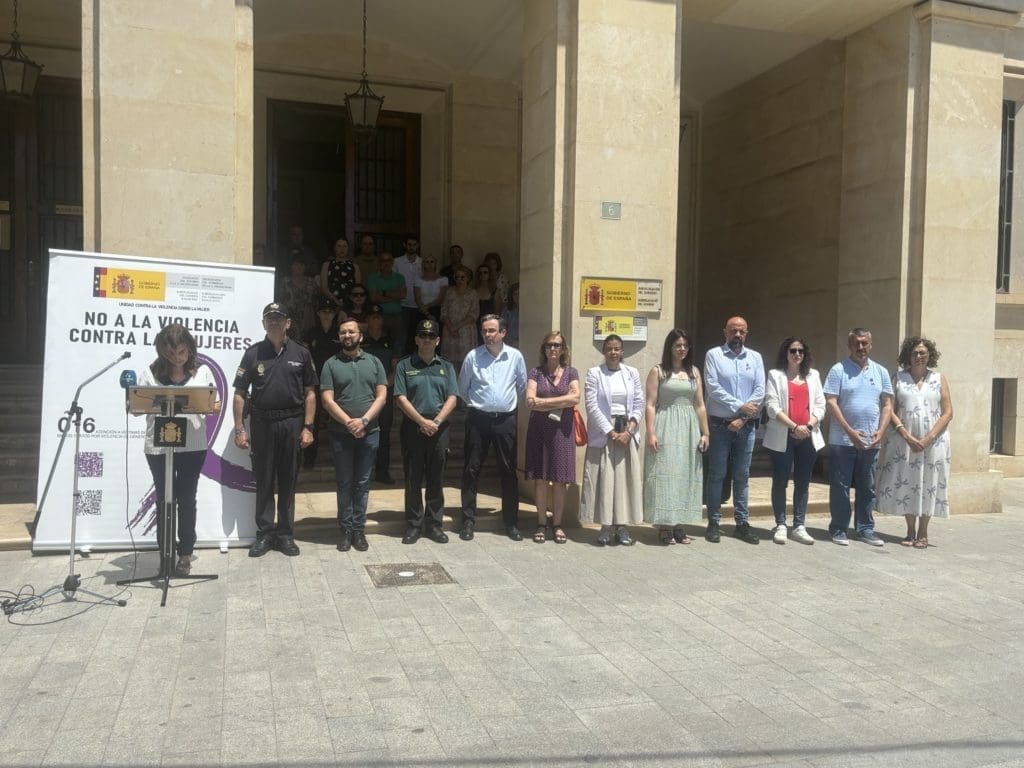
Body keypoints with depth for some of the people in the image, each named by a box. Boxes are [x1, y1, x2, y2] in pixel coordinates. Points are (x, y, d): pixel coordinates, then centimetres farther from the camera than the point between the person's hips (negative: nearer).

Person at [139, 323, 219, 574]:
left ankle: (185, 554, 20)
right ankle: (165, 553, 20)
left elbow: (215, 404, 4)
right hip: (158, 446, 0)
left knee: (186, 499, 7)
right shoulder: (151, 373, 2)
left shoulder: (201, 371, 4)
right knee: (164, 499, 8)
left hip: (193, 445, 0)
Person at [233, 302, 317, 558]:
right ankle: (265, 533, 16)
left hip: (292, 424, 0)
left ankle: (286, 534, 17)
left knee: (288, 481, 8)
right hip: (262, 423, 0)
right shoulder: (253, 354, 4)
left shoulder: (301, 354, 5)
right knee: (263, 481, 6)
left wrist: (307, 427, -2)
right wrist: (239, 429, -2)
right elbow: (240, 394, 4)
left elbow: (309, 393, 5)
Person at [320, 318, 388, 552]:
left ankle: (359, 529, 15)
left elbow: (381, 396, 0)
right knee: (344, 483, 6)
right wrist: (349, 423, -15)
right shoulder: (331, 364, 2)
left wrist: (364, 420, -13)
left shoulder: (374, 362, 7)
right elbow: (327, 401, -5)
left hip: (369, 433, 1)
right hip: (341, 434, -1)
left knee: (362, 483, 7)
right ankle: (346, 530, 14)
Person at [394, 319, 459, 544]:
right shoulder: (405, 365, 4)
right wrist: (422, 421, -12)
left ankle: (434, 525, 15)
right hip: (413, 428, -2)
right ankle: (414, 526, 12)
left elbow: (452, 399, 4)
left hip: (438, 429, 2)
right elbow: (401, 398, -4)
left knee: (436, 480, 7)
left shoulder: (446, 367, 11)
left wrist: (436, 421, -11)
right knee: (413, 480, 3)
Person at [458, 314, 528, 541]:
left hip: (505, 419, 1)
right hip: (478, 419, -1)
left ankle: (511, 522, 16)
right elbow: (462, 388, 10)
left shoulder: (515, 356, 1)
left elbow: (522, 386, 14)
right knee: (471, 470, 2)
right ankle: (468, 521, 12)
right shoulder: (473, 356, -2)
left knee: (508, 471, 6)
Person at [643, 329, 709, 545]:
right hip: (666, 428, -4)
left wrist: (705, 433, 7)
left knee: (686, 474, 7)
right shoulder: (658, 371, 0)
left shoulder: (694, 371, 12)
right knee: (665, 473, -4)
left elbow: (700, 405, 12)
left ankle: (679, 526, 16)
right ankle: (664, 527, 3)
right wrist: (651, 433, -14)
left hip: (689, 429, 5)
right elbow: (650, 405, -6)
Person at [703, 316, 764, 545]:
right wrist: (739, 407, -14)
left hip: (746, 426, 3)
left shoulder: (755, 358, 8)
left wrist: (743, 418, -9)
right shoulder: (713, 355, -2)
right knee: (716, 475, 2)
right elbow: (713, 388, -11)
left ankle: (742, 523, 16)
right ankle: (713, 523, 9)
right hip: (720, 425, -3)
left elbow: (760, 391, 0)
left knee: (742, 476, 9)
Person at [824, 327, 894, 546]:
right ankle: (838, 529, 10)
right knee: (840, 486, 2)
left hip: (871, 442, 4)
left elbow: (887, 404, 10)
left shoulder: (881, 372, 10)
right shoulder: (839, 370, -3)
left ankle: (865, 528, 20)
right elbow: (831, 403, -9)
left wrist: (881, 430, -4)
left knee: (867, 487, 11)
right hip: (842, 441, -4)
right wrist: (850, 431, -14)